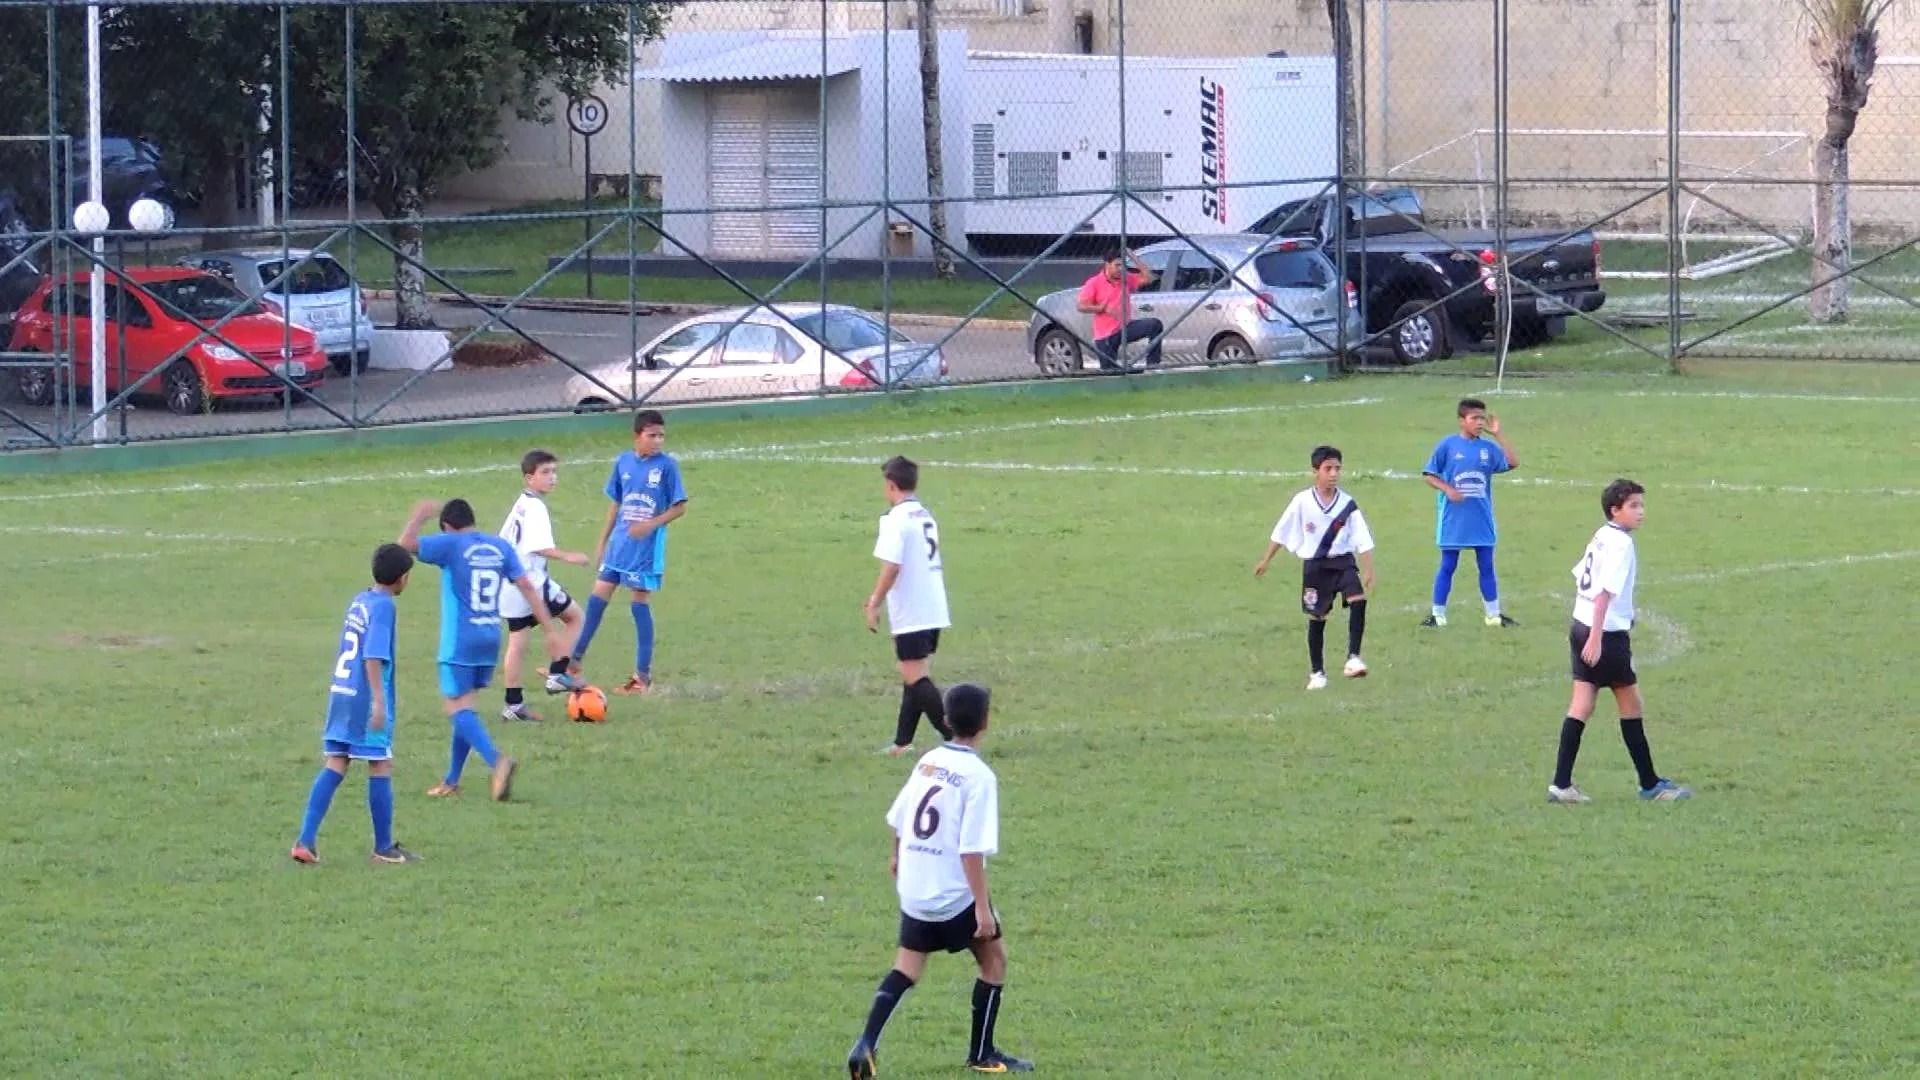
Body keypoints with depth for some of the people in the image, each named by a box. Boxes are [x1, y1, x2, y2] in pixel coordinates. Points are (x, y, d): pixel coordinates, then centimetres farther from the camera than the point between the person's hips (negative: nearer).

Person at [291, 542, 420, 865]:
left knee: (334, 768, 5)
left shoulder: (358, 601, 13)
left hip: (340, 693, 8)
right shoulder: (383, 606, -11)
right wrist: (379, 701, -22)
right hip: (366, 699, -8)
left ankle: (306, 840, -5)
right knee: (380, 768, 4)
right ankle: (384, 847, 11)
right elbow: (373, 657, -20)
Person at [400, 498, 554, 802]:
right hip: (491, 639, 6)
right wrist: (549, 629, 2)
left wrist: (419, 515, 6)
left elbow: (406, 544, -12)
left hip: (459, 642, -6)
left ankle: (497, 760, -31)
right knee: (466, 707, 16)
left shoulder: (451, 545, -7)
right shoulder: (501, 547, 8)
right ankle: (452, 781, 21)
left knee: (458, 708, -8)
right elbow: (527, 587, 3)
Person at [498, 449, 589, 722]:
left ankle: (513, 704, 7)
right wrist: (566, 556, -34)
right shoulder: (535, 507, -14)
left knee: (517, 641, 8)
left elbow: (504, 541, 24)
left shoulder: (519, 505, 15)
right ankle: (557, 674, 2)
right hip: (532, 582, -9)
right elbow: (538, 546, -27)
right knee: (574, 615, 8)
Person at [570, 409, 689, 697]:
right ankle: (575, 662, 18)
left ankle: (643, 675, 9)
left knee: (641, 604, 0)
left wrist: (651, 525, -20)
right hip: (619, 544, 5)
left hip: (647, 548, -5)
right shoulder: (623, 462, 4)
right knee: (597, 598, 7)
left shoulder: (666, 465, -9)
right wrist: (603, 541, 15)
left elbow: (680, 507, -7)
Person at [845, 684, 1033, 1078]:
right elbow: (972, 849, -21)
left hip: (914, 891, 6)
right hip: (954, 893, -6)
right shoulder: (979, 776, -17)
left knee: (907, 967, 13)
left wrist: (897, 856, 35)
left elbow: (898, 817, 15)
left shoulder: (928, 761, 4)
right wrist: (982, 906, -19)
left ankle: (867, 1044, -6)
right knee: (994, 957, 12)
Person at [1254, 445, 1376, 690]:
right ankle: (1317, 672, 22)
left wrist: (1368, 571, -15)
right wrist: (1265, 561, 9)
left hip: (1343, 561, 0)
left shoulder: (1347, 505, -5)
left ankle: (1353, 658, -22)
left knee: (1358, 599, -25)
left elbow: (1363, 541, -6)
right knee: (1316, 618, 7)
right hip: (1314, 565, 0)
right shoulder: (1302, 502, -6)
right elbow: (1281, 532, 5)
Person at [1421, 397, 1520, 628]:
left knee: (1486, 567, 8)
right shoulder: (1448, 445, -4)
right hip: (1453, 520, -3)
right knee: (1447, 567, 4)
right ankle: (1438, 615, 12)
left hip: (1482, 520, 3)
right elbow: (1430, 476, 0)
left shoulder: (1488, 447, 4)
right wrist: (1447, 489, -17)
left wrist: (1497, 435, -9)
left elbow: (1513, 462, -7)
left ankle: (1494, 615, 17)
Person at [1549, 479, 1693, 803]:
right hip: (1608, 634, -8)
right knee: (1631, 706, 4)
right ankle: (1651, 785, 13)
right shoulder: (1621, 544, -15)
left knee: (1580, 706, 4)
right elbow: (1605, 593, -21)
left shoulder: (1601, 537, 11)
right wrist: (1596, 639, -24)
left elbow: (1581, 577, 18)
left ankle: (1561, 783, -3)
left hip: (1581, 627, 8)